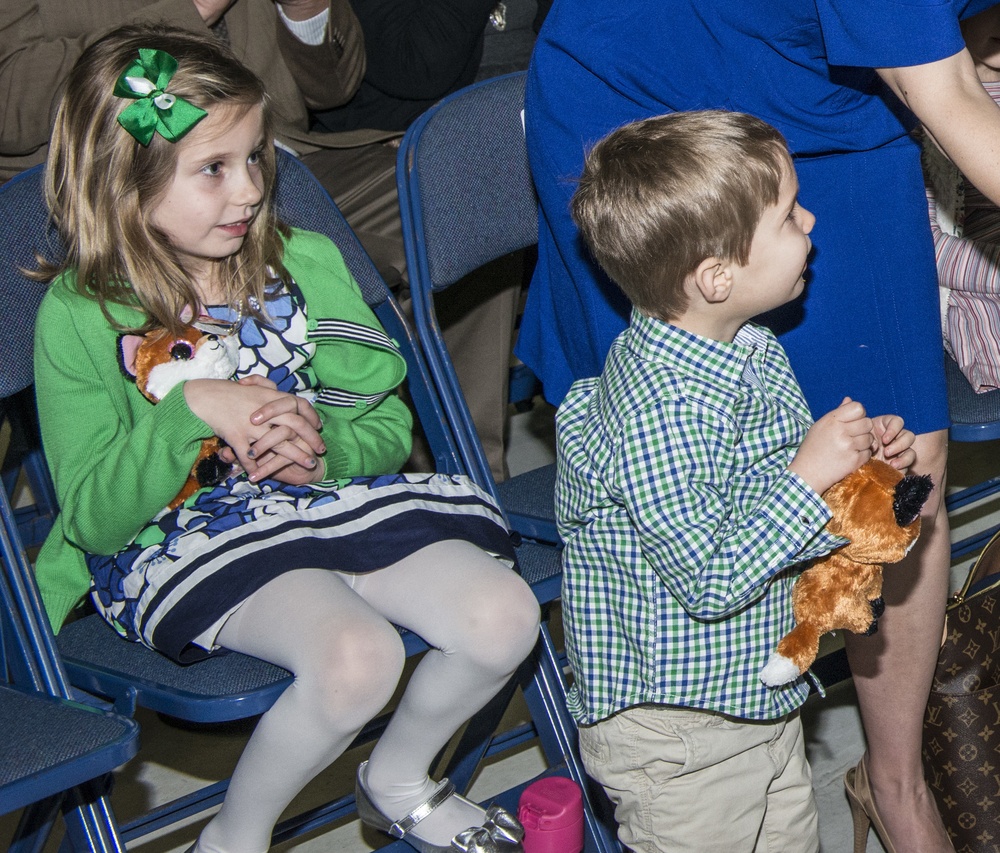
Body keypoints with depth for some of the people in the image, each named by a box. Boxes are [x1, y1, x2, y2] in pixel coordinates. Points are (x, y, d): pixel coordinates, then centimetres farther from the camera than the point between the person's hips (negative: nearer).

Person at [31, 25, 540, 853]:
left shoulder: (305, 263, 4)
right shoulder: (81, 317, -9)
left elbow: (387, 426, 10)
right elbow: (93, 517, -11)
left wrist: (321, 446, -14)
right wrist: (188, 413, -25)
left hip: (323, 500, 5)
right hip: (182, 539, -5)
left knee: (503, 614, -16)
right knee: (357, 654, -32)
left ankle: (399, 780, 15)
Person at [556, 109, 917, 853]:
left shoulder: (752, 351, 0)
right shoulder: (660, 408, -30)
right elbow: (709, 581, -28)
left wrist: (858, 454, -1)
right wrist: (810, 476, -25)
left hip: (760, 697, 9)